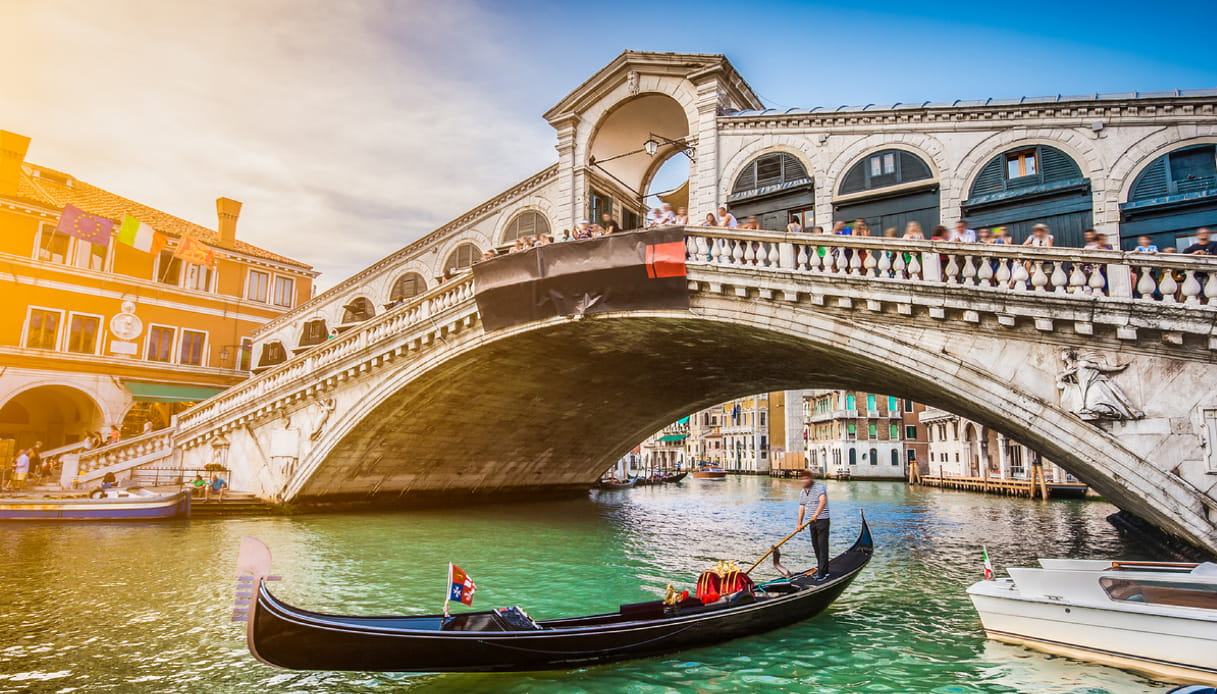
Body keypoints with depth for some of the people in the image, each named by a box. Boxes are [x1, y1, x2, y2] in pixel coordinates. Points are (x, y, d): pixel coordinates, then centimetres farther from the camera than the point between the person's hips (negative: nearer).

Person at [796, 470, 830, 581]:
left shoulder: (819, 486, -14)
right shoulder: (802, 492, 11)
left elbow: (823, 501, -29)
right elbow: (802, 508, 11)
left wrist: (816, 514, -39)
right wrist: (799, 523, 3)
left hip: (822, 520, -8)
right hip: (812, 522, 8)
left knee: (822, 546, -8)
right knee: (815, 545, 13)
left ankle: (822, 572, -6)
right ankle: (821, 568, 25)